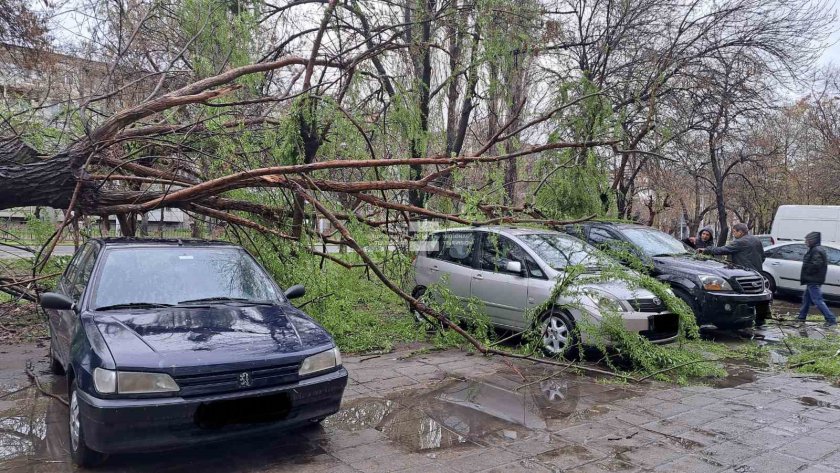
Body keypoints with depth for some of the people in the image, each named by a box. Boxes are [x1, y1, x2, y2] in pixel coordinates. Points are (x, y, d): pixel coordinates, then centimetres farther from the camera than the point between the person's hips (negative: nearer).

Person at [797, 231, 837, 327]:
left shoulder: (816, 251, -17)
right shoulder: (816, 250, 15)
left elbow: (816, 265, -27)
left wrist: (807, 272, -14)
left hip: (813, 281, -11)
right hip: (812, 280, 11)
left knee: (817, 300, -9)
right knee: (806, 299, 18)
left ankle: (831, 320, -8)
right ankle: (801, 318, 27)